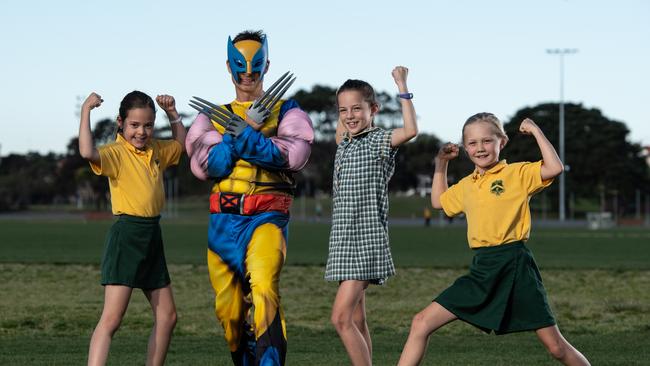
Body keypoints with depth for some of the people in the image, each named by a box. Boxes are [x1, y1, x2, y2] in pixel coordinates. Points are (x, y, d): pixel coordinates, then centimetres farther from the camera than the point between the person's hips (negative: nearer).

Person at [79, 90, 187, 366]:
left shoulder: (156, 150, 12)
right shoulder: (116, 152, -12)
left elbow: (181, 145, 33)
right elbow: (87, 152, -33)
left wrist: (173, 113, 18)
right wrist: (86, 111, -28)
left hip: (152, 237, 8)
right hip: (126, 236, -8)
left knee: (167, 316, 13)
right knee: (111, 318, -16)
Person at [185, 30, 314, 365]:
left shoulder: (286, 111, 9)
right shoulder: (213, 116, 16)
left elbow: (294, 155, -12)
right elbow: (201, 165, -2)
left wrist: (241, 134, -16)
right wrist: (249, 128, -9)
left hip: (266, 217, -4)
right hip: (221, 221, 4)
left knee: (264, 290, -28)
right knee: (229, 312, 7)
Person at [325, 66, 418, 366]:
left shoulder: (379, 141, -7)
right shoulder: (343, 145, 16)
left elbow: (411, 130, -27)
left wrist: (402, 86, -22)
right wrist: (345, 104, 26)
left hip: (366, 241, -9)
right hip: (343, 241, 9)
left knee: (341, 317, -17)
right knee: (356, 321, 10)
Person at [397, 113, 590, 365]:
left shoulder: (517, 173, -2)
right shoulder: (466, 186, 16)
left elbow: (555, 168, -19)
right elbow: (438, 201, 35)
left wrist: (536, 132, -12)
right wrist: (441, 162, 27)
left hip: (515, 266, -5)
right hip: (482, 271, 5)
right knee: (421, 323, -3)